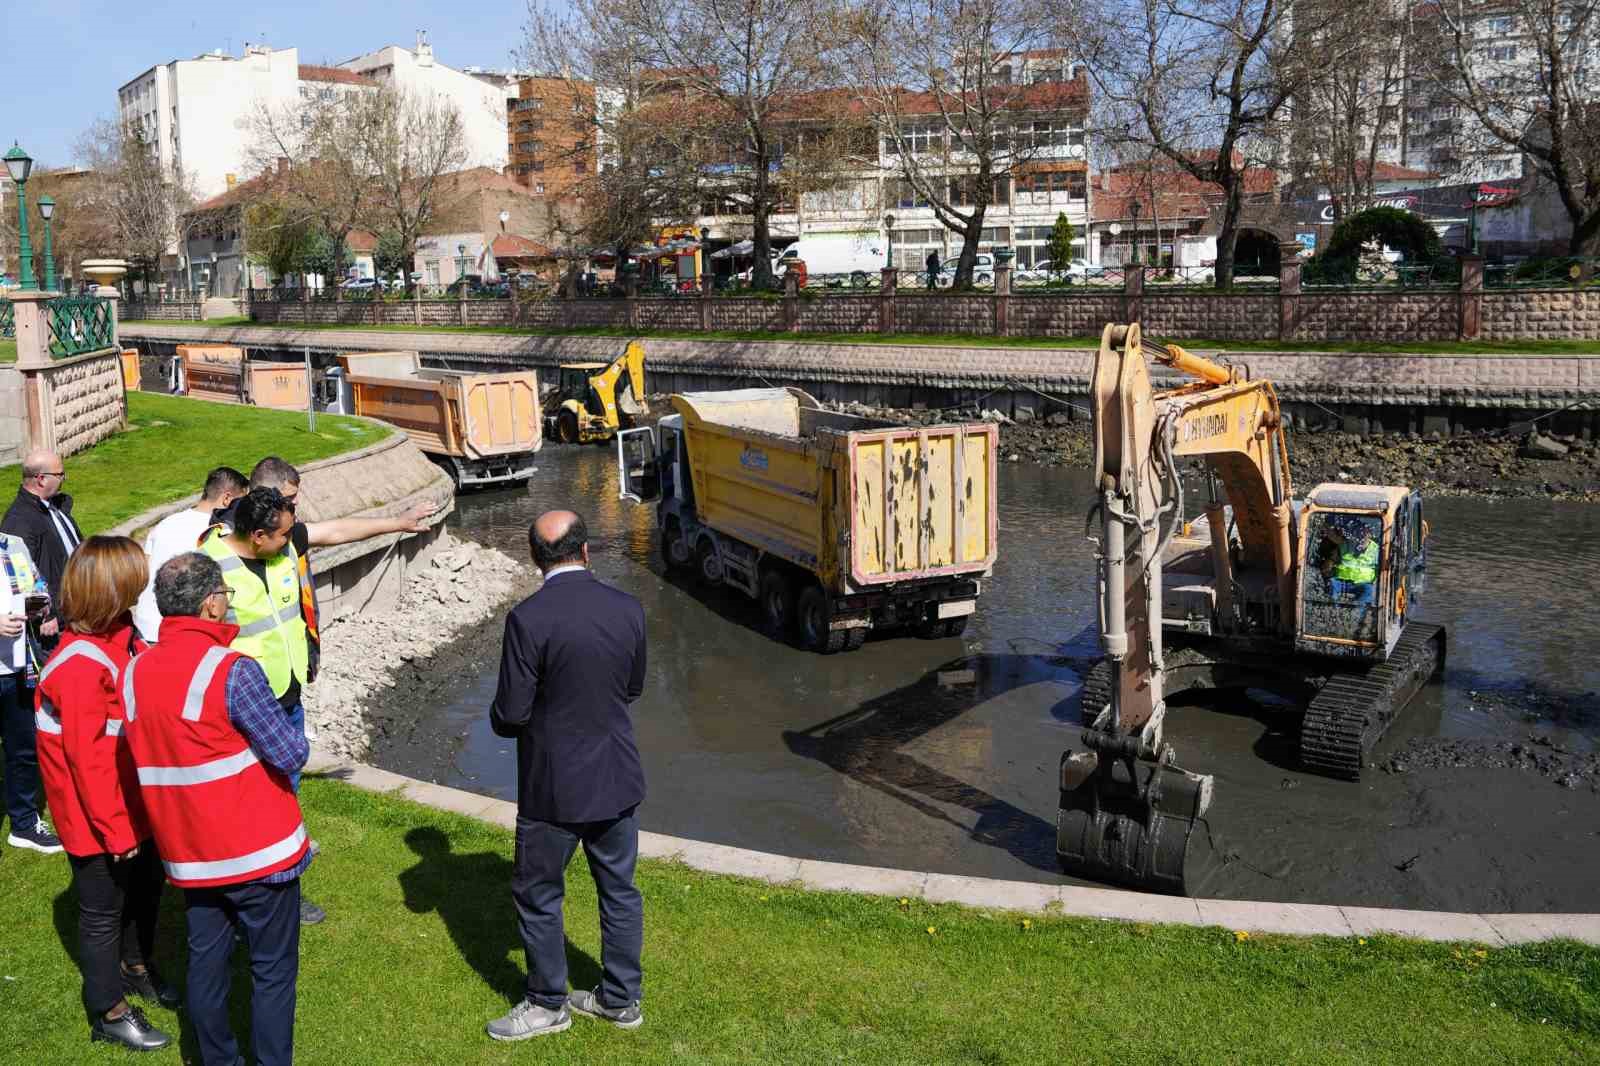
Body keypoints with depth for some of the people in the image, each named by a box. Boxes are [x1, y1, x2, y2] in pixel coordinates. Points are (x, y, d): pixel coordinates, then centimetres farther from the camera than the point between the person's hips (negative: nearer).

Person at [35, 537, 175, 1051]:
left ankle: (136, 967, 51)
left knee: (147, 885, 26)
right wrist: (115, 830, -19)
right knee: (104, 910, 11)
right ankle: (109, 1012, 30)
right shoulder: (81, 666, -29)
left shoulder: (123, 638, -2)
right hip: (99, 820, -8)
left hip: (137, 806, 8)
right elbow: (88, 758, -26)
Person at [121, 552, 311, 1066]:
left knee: (206, 961, 19)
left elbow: (143, 752, 8)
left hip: (188, 851, 6)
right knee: (273, 971, 7)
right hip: (257, 850, -6)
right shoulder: (232, 671, -21)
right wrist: (295, 740, 2)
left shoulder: (133, 672, 0)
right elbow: (291, 754, -18)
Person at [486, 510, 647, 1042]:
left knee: (538, 895, 15)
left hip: (554, 788, -5)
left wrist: (500, 719, 6)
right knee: (619, 889, 19)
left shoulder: (528, 619, -21)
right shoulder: (628, 609, -5)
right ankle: (620, 999, 32)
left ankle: (548, 1003, 30)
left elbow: (510, 714, -16)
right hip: (619, 779, 5)